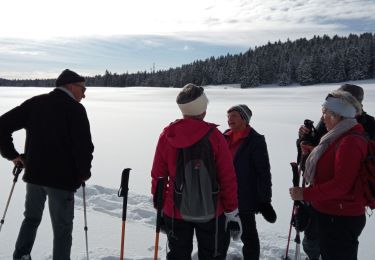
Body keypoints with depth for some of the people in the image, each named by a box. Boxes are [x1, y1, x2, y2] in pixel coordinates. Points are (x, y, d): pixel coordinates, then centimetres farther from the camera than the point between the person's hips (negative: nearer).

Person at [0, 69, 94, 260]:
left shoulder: (34, 103, 7)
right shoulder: (75, 109, -10)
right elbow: (84, 146, -18)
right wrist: (84, 173, -2)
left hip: (33, 174, 5)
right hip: (62, 178, -5)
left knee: (31, 218, 26)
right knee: (62, 228, 8)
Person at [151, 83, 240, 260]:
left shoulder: (167, 135, -9)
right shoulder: (214, 136, -16)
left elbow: (158, 174, -3)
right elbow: (228, 178, -13)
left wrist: (159, 205, 11)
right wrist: (232, 211, -2)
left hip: (175, 210, 2)